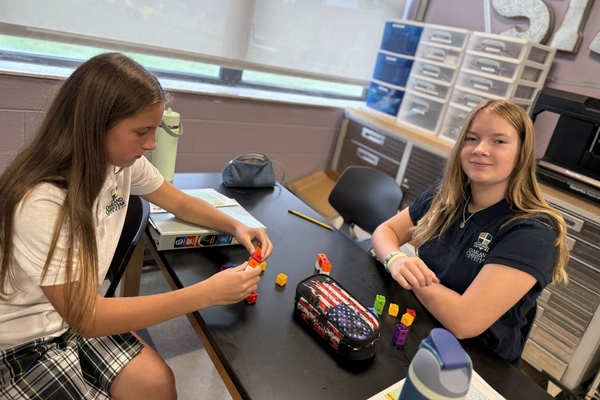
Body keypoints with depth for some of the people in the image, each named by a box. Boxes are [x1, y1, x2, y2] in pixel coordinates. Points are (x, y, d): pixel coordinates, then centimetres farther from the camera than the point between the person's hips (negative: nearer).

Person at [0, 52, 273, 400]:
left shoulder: (124, 161, -10)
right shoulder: (42, 203, -31)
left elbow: (180, 202, 6)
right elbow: (87, 318, -29)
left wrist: (236, 226, -14)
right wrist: (208, 293, -31)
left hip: (82, 311, 6)